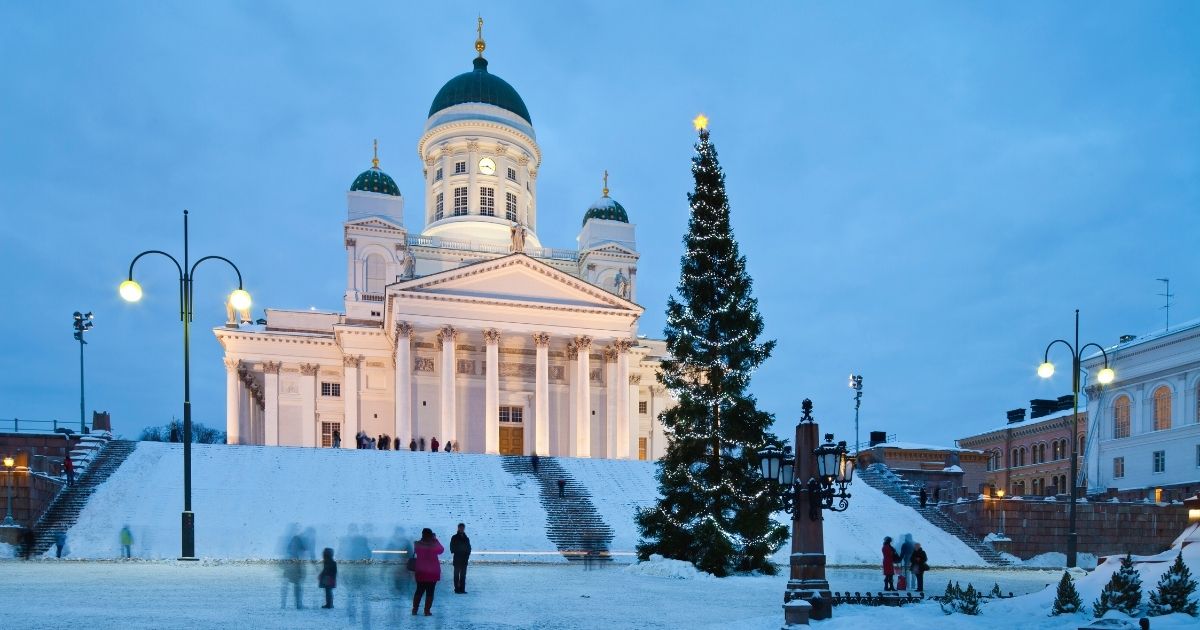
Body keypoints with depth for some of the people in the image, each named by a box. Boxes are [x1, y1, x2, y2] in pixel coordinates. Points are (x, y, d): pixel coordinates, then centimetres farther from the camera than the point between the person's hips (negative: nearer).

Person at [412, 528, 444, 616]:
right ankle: (427, 611, 2)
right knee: (430, 592, 3)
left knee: (419, 591, 15)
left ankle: (414, 609, 16)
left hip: (420, 572, 3)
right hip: (433, 572, -3)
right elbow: (441, 550, 8)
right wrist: (436, 540, 12)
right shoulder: (434, 545, -11)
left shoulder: (417, 544, -7)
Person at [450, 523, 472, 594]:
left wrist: (467, 555, -1)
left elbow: (469, 548, 12)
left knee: (463, 575, 5)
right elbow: (452, 548, -2)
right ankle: (457, 589, 0)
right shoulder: (454, 538, 2)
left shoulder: (466, 539, 13)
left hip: (464, 559, 4)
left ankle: (462, 589, 8)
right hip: (457, 559, -4)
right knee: (457, 574, -2)